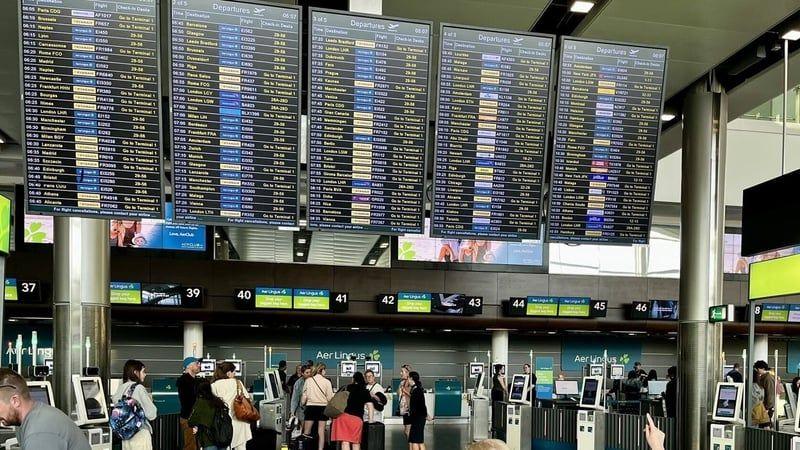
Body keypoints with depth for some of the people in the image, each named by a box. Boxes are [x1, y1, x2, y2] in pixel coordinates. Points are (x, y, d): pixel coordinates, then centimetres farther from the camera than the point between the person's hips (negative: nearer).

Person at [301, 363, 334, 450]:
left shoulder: (308, 380, -1)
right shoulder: (327, 382, -5)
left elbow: (304, 396, 2)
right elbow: (330, 398, -6)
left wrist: (302, 404, 17)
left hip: (311, 407, 1)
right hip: (322, 407, 0)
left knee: (306, 433, 6)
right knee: (321, 432, 5)